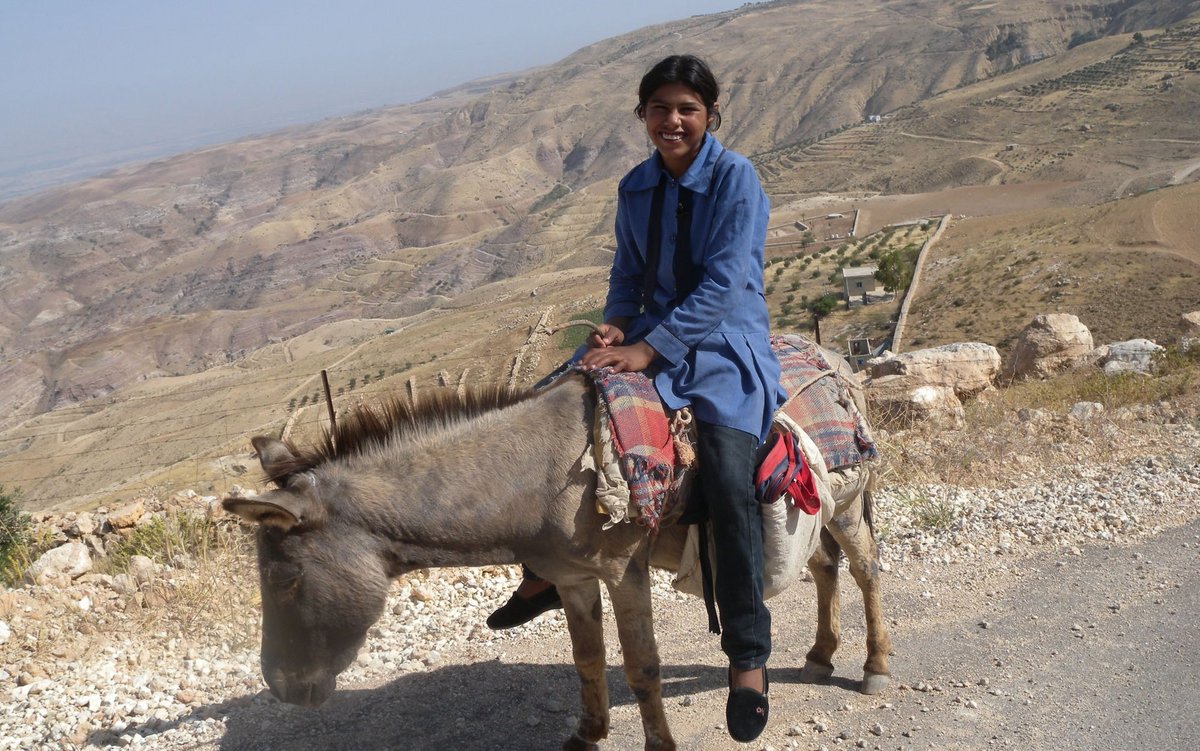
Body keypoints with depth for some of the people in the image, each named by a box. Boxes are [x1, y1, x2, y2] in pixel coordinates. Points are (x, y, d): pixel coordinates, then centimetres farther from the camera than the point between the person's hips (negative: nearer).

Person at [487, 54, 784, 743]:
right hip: (650, 336, 7)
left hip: (728, 344, -6)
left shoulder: (737, 178, -12)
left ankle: (748, 659, -11)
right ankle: (550, 571, 16)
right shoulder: (635, 188, 7)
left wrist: (649, 349, -24)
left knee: (729, 480, -27)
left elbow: (724, 284, -19)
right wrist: (618, 322, -6)